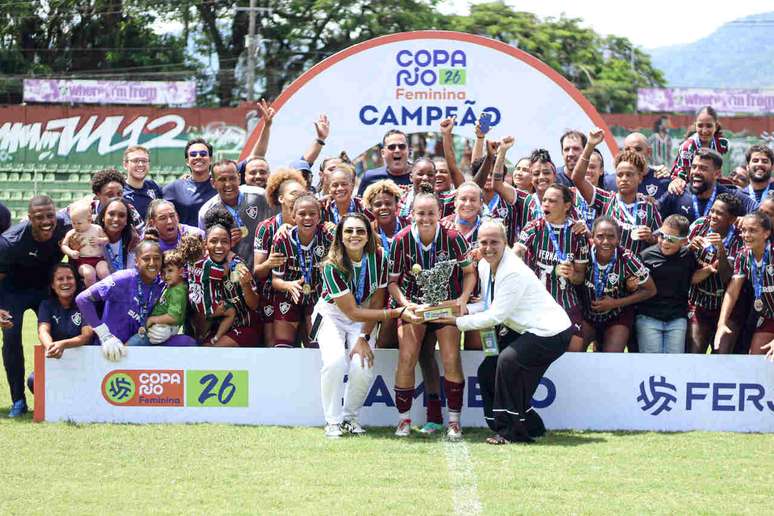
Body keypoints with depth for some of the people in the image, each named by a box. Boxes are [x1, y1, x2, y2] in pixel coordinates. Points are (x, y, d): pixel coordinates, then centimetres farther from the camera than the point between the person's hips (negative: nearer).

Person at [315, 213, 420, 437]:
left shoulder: (379, 258, -17)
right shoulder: (332, 266, -26)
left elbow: (376, 302, -8)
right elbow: (352, 312, -26)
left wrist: (364, 338, -18)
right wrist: (397, 313, -31)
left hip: (365, 318, 2)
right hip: (331, 315, -2)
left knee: (362, 368, -22)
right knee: (335, 361, -29)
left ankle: (350, 417, 4)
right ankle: (333, 421, -11)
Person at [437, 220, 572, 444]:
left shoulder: (513, 272, -26)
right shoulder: (485, 266, 3)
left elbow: (496, 316, -25)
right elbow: (488, 304, 15)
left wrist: (459, 322, -17)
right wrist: (464, 309, -4)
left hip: (551, 332, -10)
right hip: (524, 331, 10)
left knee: (508, 360, -28)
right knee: (487, 372, 7)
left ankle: (512, 431, -14)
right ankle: (530, 426, 19)